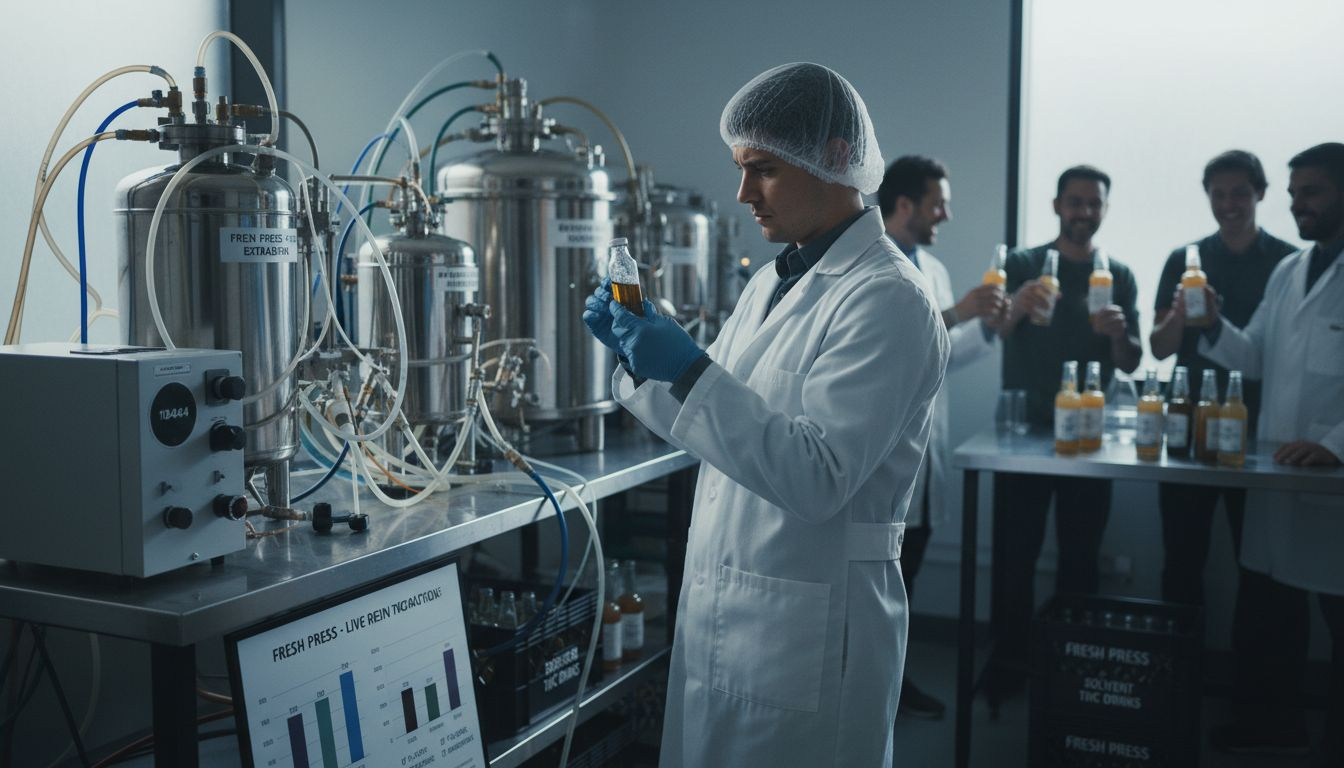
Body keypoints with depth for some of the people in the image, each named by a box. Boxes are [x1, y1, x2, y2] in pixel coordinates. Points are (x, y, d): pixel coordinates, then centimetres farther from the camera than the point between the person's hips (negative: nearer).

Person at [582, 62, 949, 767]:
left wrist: (689, 369, -27)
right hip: (718, 617, 8)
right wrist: (640, 356, 2)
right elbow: (713, 421, 18)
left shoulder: (887, 299, -16)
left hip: (807, 632, -8)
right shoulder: (770, 283, 11)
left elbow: (819, 479, -23)